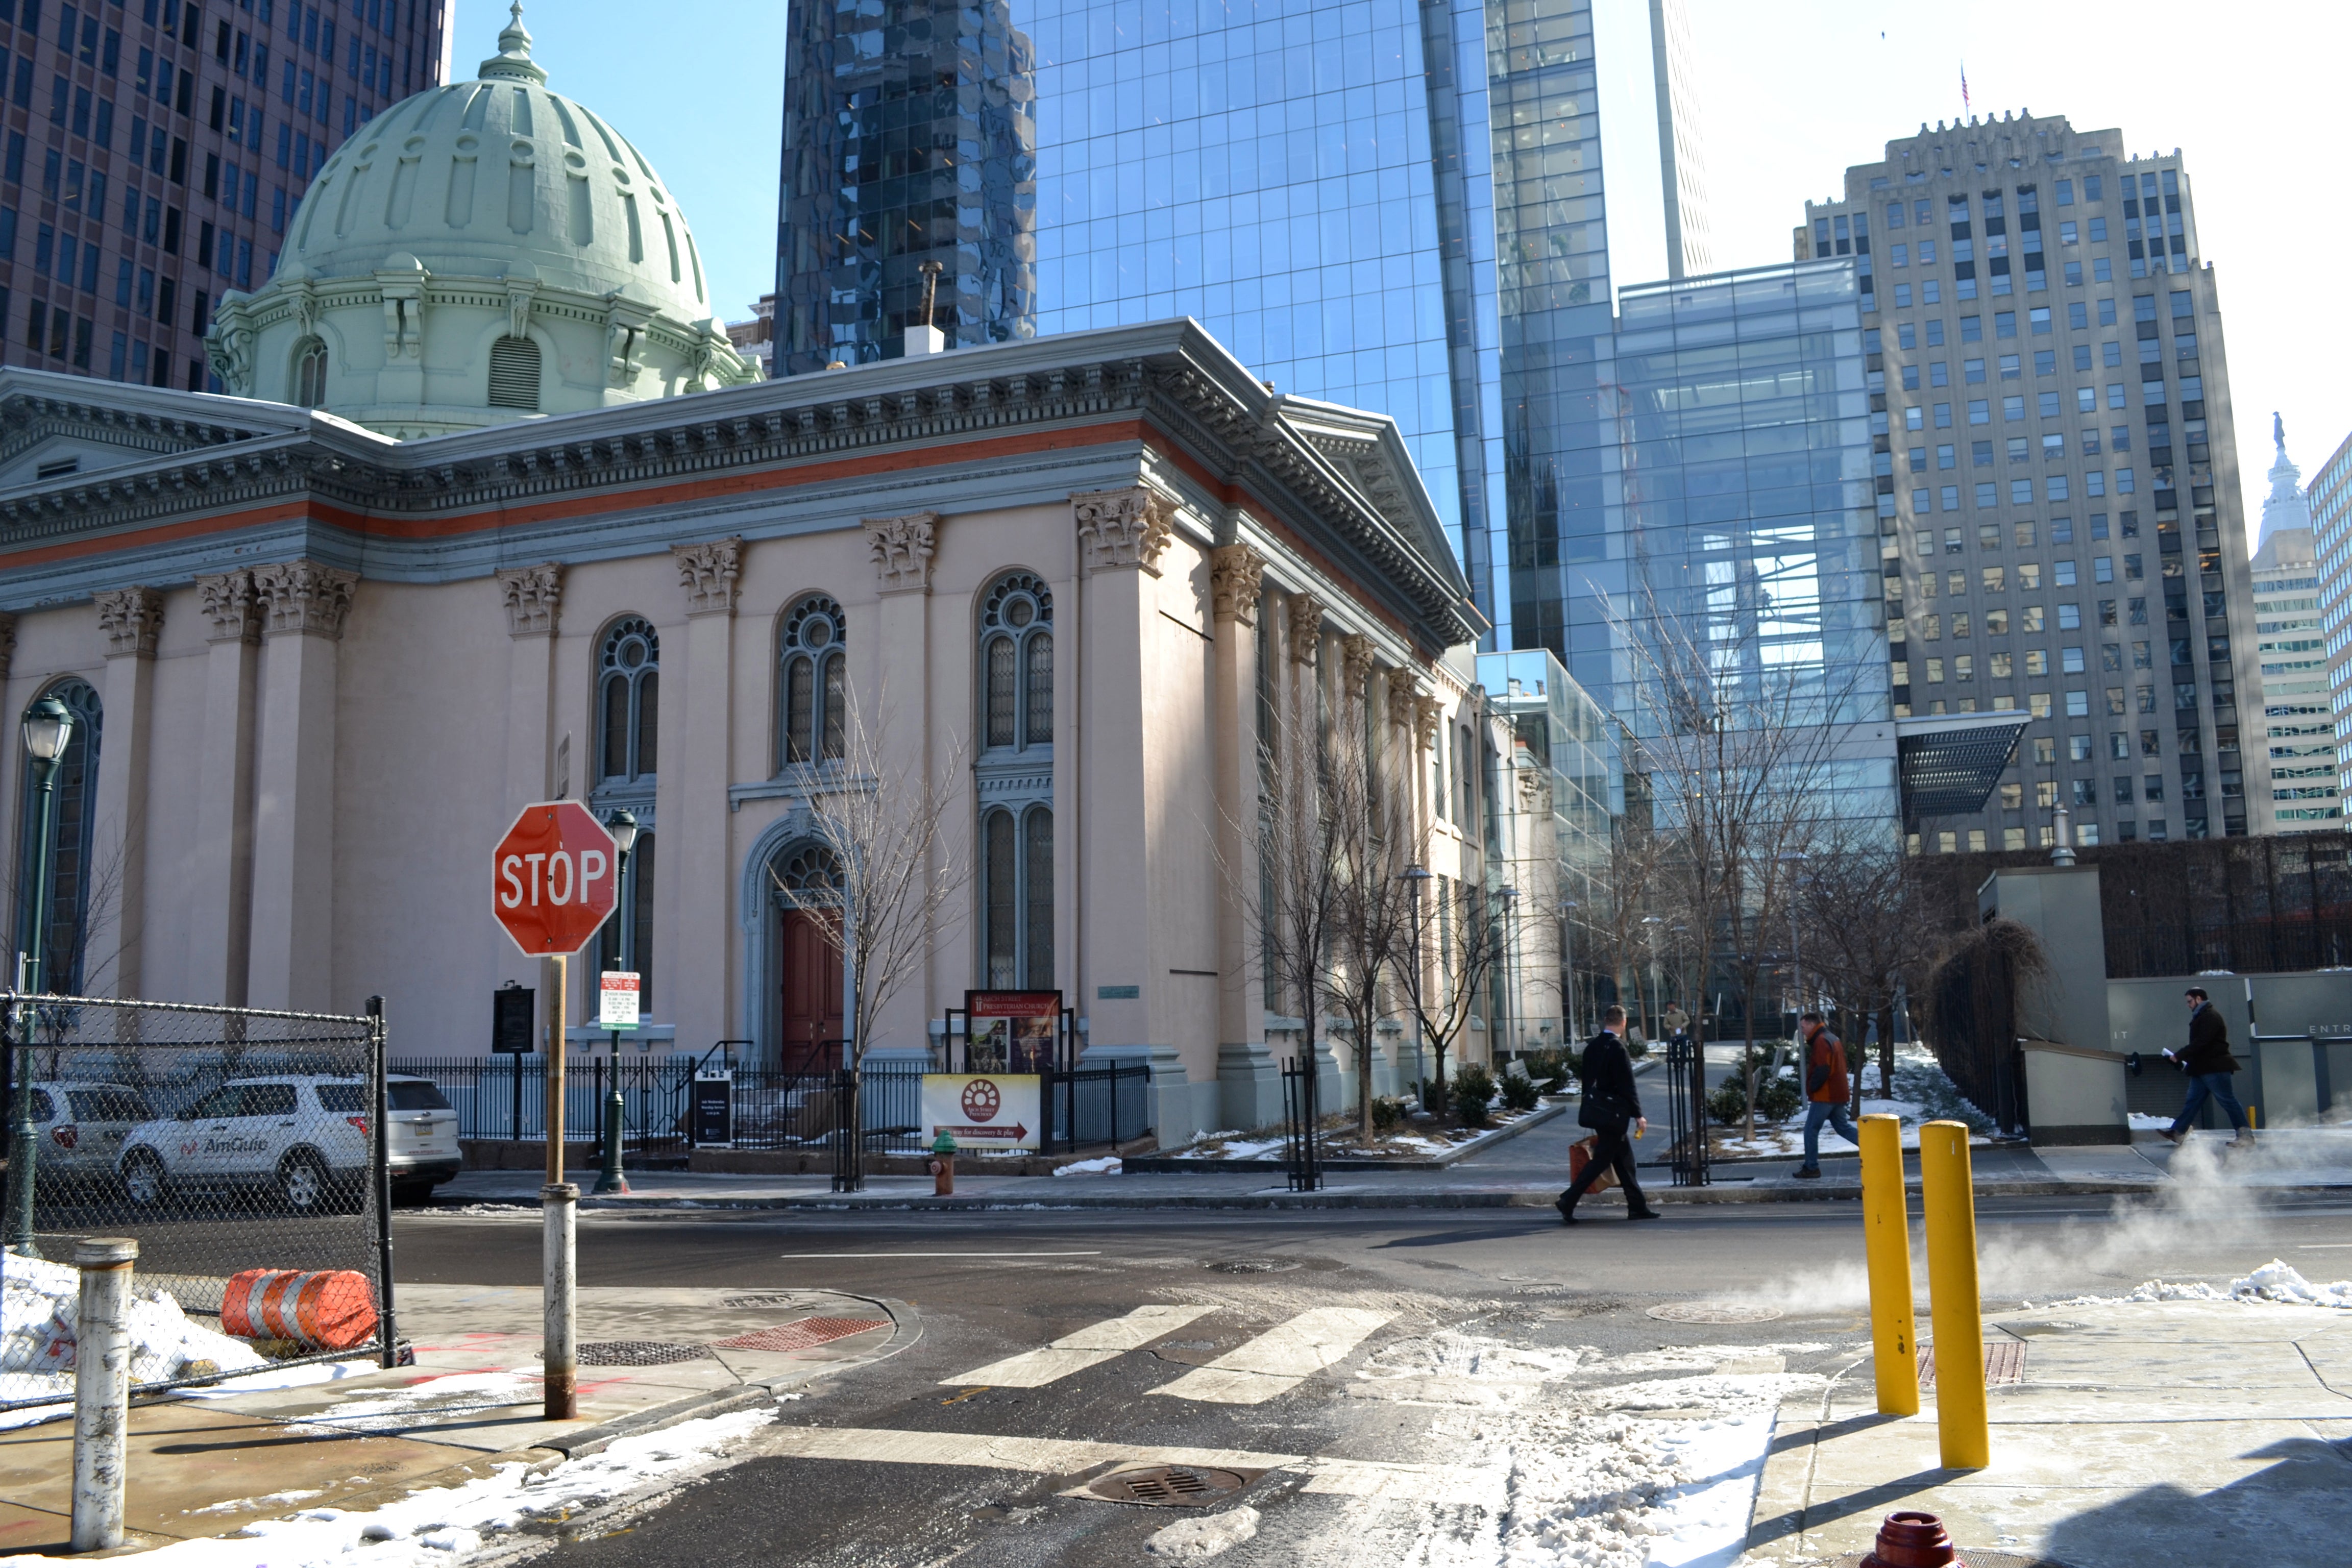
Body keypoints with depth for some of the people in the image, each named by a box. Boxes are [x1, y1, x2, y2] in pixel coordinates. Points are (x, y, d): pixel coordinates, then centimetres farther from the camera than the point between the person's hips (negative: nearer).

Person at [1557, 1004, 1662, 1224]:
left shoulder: (1592, 1046, 8)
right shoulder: (1617, 1047, -16)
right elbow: (1626, 1085, -16)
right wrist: (1638, 1115, -11)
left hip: (1596, 1109, 9)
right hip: (1613, 1113, -9)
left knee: (1624, 1158, 15)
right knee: (1602, 1159, -4)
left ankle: (1638, 1207, 20)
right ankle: (1568, 1201, -9)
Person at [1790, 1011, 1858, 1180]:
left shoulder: (1821, 1041, -16)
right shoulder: (1833, 1039, 16)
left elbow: (1822, 1070, -24)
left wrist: (1811, 1088, -12)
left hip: (1824, 1095, -10)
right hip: (1838, 1093, 10)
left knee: (1811, 1131, -2)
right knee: (1843, 1127, 16)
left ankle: (1811, 1169, 1)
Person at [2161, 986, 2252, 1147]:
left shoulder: (2211, 1017, -15)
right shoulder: (2201, 1017, 18)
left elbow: (2200, 1043, -23)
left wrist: (2179, 1056, -20)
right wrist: (2184, 1059, 11)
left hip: (2215, 1068, -10)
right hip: (2202, 1068, 10)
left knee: (2227, 1100, -6)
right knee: (2192, 1101, 8)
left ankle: (2245, 1134, -1)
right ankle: (2178, 1132, 7)